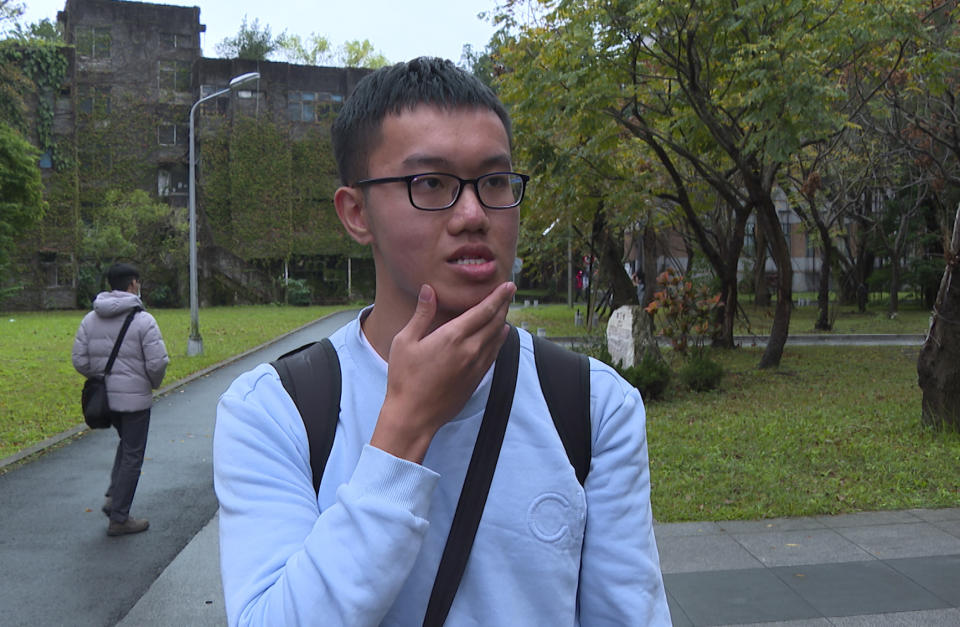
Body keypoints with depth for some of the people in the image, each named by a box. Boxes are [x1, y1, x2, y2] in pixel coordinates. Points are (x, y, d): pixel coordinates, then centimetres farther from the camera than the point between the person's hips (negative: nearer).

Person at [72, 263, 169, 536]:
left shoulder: (90, 319, 3)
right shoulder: (143, 320, -15)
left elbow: (80, 361, 2)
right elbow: (157, 362, -18)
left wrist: (101, 380, 16)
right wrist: (153, 383, 2)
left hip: (103, 398, 6)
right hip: (134, 398, -6)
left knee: (126, 444, 27)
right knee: (132, 456, 6)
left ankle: (114, 497, 17)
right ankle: (118, 518, 12)